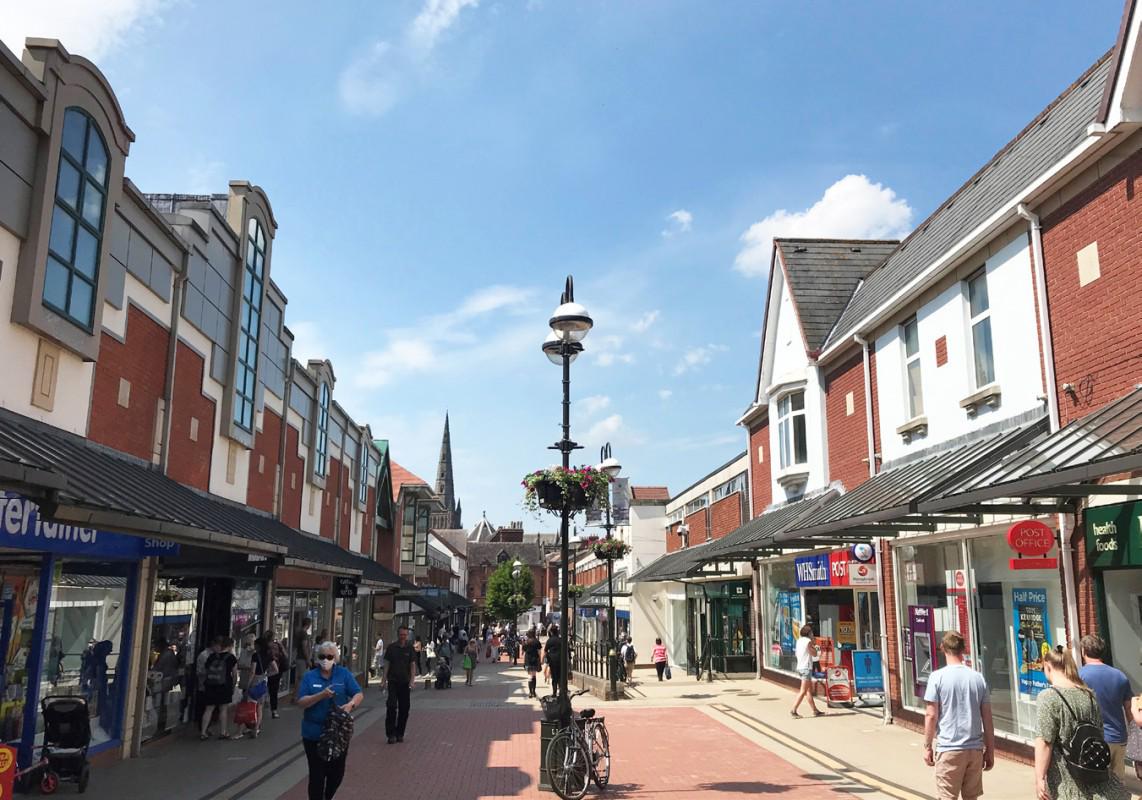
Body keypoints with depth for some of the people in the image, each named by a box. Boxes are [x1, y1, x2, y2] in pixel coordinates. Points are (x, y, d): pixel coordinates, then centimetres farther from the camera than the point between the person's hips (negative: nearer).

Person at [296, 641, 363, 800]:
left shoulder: (344, 674, 0)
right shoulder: (309, 676, -1)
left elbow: (359, 694, -4)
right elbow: (301, 702, -9)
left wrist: (351, 704, -26)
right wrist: (321, 695, -25)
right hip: (314, 733, -1)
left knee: (337, 771, 11)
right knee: (317, 773, 2)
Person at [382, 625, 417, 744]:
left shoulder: (410, 649, 4)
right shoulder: (391, 647, 3)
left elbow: (413, 665, 1)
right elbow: (387, 664, 5)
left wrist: (412, 681, -10)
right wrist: (383, 680, 0)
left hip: (405, 682, 1)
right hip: (393, 681, -1)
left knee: (404, 709, 5)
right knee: (391, 706, -11)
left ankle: (400, 734, 16)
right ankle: (391, 734, -7)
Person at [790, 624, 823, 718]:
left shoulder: (799, 641, 12)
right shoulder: (808, 641, -13)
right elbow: (814, 654, -8)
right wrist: (813, 644, 4)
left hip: (800, 667, 9)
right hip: (806, 668, -9)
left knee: (809, 690, 15)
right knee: (803, 691, -9)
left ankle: (815, 710, 21)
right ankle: (793, 711, -12)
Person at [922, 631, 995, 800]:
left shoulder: (937, 677, -8)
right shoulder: (978, 678, 3)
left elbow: (931, 715, -9)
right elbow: (987, 719, 6)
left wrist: (927, 746, 1)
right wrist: (990, 750, 14)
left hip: (949, 750, -4)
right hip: (975, 749, 4)